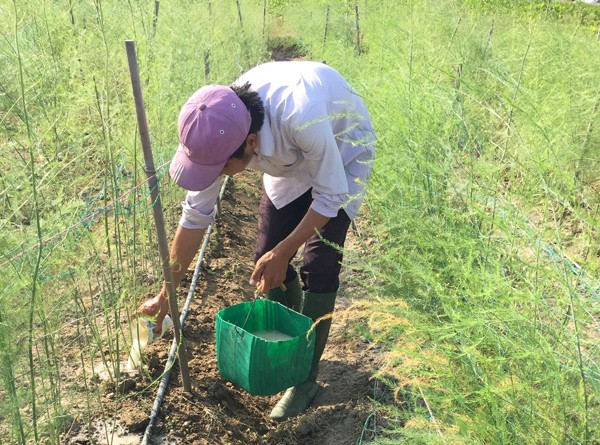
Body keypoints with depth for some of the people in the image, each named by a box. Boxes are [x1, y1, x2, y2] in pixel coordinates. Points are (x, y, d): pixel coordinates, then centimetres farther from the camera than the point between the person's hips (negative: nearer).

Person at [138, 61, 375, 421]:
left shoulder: (299, 117, -45)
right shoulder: (219, 131, -27)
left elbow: (330, 195, -28)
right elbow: (196, 214, -14)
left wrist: (283, 253, -23)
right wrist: (167, 294, -6)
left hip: (343, 150, -5)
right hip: (293, 157, 5)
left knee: (319, 266, -13)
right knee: (267, 257, 0)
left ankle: (305, 376, 4)